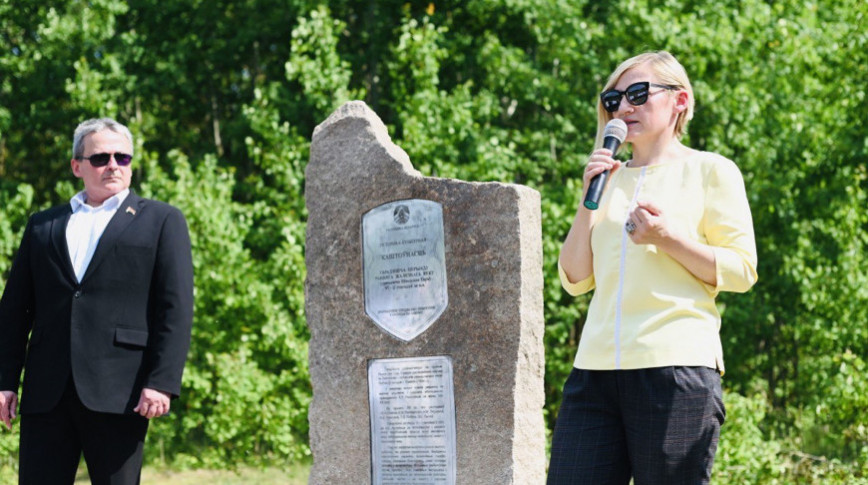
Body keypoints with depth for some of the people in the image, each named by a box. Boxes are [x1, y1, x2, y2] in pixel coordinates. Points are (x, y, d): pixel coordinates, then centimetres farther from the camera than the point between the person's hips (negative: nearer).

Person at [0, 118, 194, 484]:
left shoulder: (161, 221, 9)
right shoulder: (42, 225, 19)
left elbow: (176, 309, 0)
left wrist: (162, 383, -11)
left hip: (118, 395, -3)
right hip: (46, 396, 3)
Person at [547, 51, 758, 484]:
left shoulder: (711, 171, 7)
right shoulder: (611, 179, 21)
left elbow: (742, 270, 0)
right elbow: (575, 280, 16)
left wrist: (665, 238, -11)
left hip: (676, 366, -5)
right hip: (596, 368, 5)